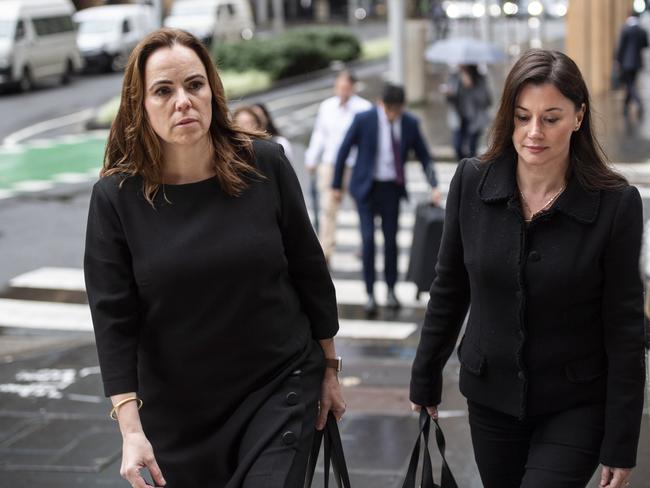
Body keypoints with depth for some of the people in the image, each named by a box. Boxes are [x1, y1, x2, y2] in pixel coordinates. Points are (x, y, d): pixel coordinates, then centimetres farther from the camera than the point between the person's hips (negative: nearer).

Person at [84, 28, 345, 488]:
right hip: (176, 413, 1)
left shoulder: (265, 164, -7)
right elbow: (113, 319, -9)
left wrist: (329, 369, 7)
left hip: (280, 390, 0)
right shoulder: (116, 196, -9)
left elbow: (310, 271, 2)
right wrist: (131, 430, -14)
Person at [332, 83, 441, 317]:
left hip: (392, 188, 3)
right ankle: (370, 294, 0)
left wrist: (434, 186, -5)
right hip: (366, 186, -2)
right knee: (368, 239, -8)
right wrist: (336, 185, -1)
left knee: (391, 239, 6)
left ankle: (391, 290, 23)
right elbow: (344, 150, -4)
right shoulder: (363, 120, -12)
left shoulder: (410, 123, -4)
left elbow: (424, 156, 6)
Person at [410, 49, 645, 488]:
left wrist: (620, 446, -9)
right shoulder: (472, 182, -6)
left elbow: (625, 329, -11)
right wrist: (425, 379, 11)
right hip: (491, 397, 3)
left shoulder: (616, 204, -15)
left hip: (576, 406, -3)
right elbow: (449, 291, 6)